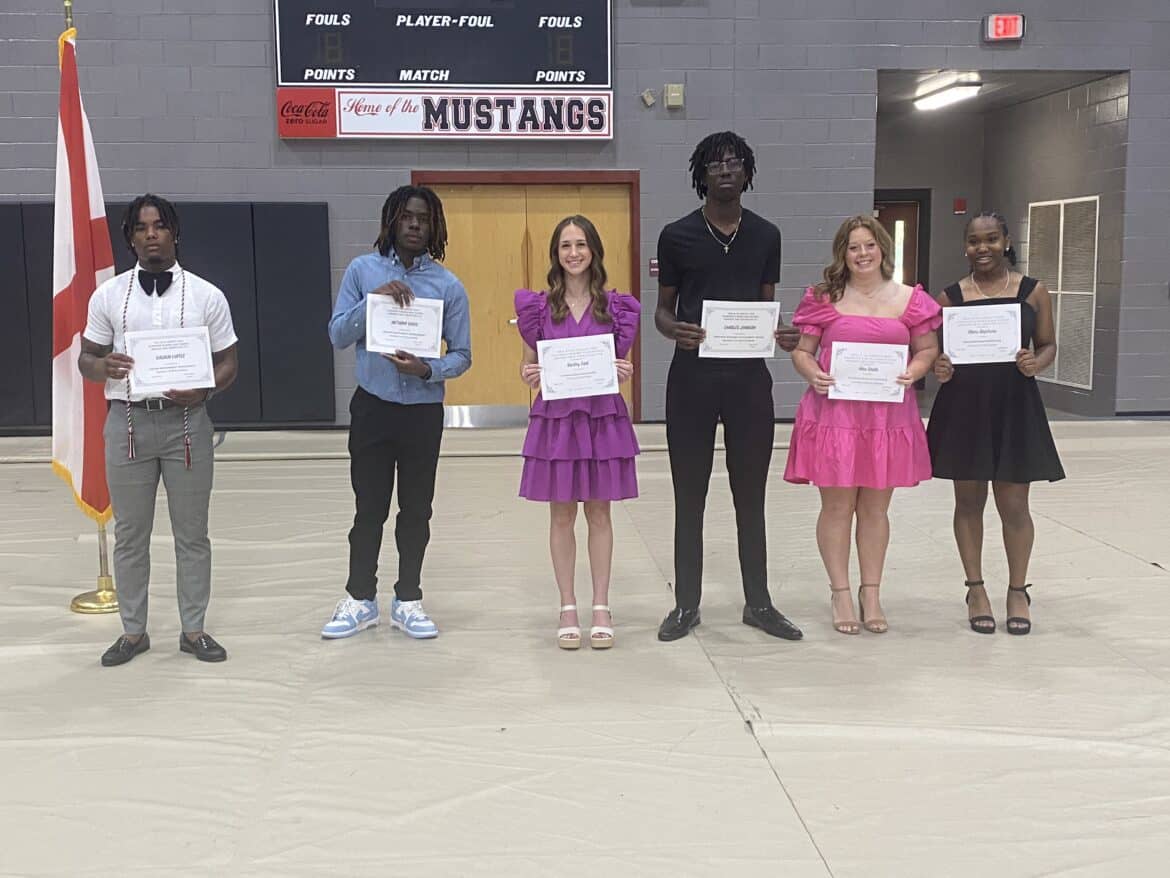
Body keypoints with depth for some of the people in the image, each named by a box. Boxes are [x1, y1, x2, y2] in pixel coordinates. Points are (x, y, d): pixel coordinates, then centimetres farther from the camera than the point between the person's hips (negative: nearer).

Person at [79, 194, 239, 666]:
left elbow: (228, 363, 3)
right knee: (130, 534, 9)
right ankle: (133, 631, 23)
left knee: (192, 533, 7)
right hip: (127, 421, 1)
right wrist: (103, 367, -16)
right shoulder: (108, 295, 4)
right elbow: (85, 359, 9)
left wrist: (202, 390, -17)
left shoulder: (207, 295, 0)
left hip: (186, 420, -1)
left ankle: (194, 630, 20)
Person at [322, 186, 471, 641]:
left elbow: (461, 355, 0)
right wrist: (374, 299, -18)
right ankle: (360, 599, 22)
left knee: (416, 510, 10)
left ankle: (408, 601, 24)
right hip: (372, 407, 0)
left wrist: (427, 370, -19)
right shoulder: (363, 271, -1)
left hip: (423, 411, 1)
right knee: (369, 508, 6)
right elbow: (337, 335, -4)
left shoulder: (448, 286, -2)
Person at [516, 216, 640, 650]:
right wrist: (529, 375, -14)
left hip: (603, 416, 0)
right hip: (555, 415, 0)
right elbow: (528, 365, 8)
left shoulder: (616, 306, 2)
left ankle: (601, 607, 17)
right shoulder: (538, 306, 1)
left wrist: (624, 372, -12)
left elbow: (621, 364, 10)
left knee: (599, 513, 8)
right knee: (561, 515, 6)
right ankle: (568, 607, 17)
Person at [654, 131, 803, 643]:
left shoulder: (766, 235, 8)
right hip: (692, 376, -1)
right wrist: (674, 330, -18)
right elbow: (662, 309, 6)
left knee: (751, 496, 9)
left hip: (749, 376, 2)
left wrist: (782, 336, -9)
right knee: (689, 496, 6)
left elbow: (767, 307, 13)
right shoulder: (677, 235, 1)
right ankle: (686, 604, 17)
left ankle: (758, 603, 21)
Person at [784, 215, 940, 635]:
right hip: (834, 411, -2)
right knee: (837, 506, 2)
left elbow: (928, 349, 12)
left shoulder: (910, 299, 7)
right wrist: (813, 374, -15)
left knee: (875, 507, 9)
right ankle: (841, 594, 13)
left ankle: (871, 594, 20)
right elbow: (801, 350, 5)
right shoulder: (824, 298, 2)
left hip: (888, 413, 2)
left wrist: (913, 372, -9)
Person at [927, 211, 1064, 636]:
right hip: (963, 406, 1)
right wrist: (938, 370, -16)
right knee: (969, 501, 9)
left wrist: (1036, 363, -15)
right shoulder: (951, 296, 3)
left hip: (1014, 407, -1)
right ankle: (976, 589, 22)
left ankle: (1017, 591, 21)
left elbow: (1049, 345, 6)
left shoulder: (1033, 291, 2)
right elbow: (935, 350, 6)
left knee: (1014, 504, 3)